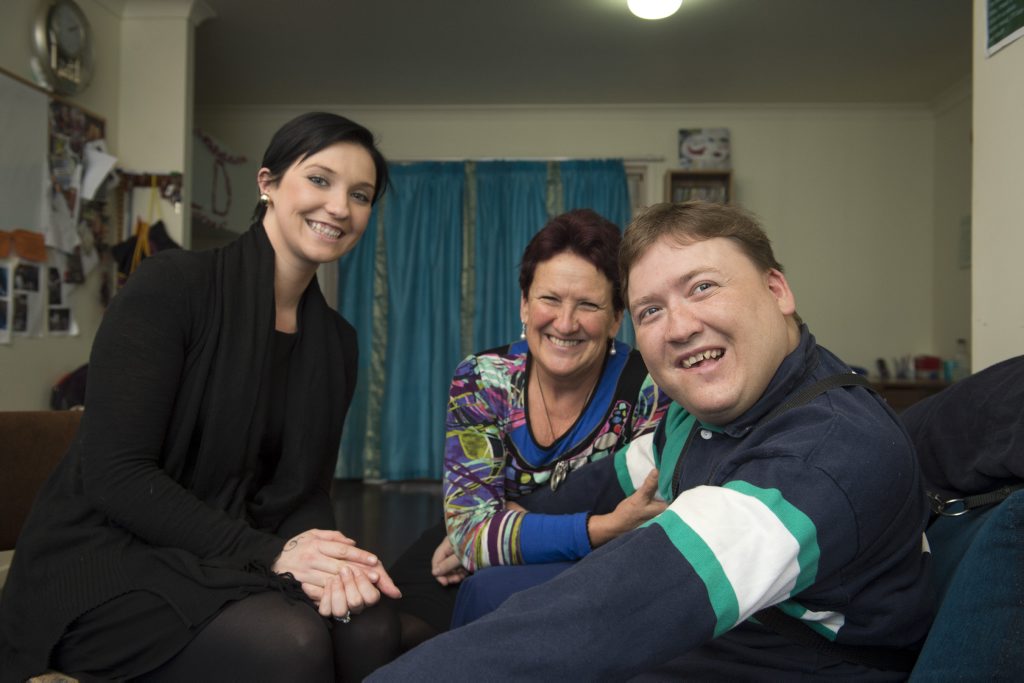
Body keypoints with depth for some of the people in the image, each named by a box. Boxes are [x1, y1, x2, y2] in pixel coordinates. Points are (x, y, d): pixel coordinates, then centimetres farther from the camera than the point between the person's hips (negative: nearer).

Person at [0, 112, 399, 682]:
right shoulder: (171, 286, -11)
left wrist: (331, 561, -19)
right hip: (107, 566, -5)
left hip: (225, 570, 5)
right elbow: (114, 472, -17)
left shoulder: (337, 342, 8)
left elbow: (305, 491, 4)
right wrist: (264, 552, -24)